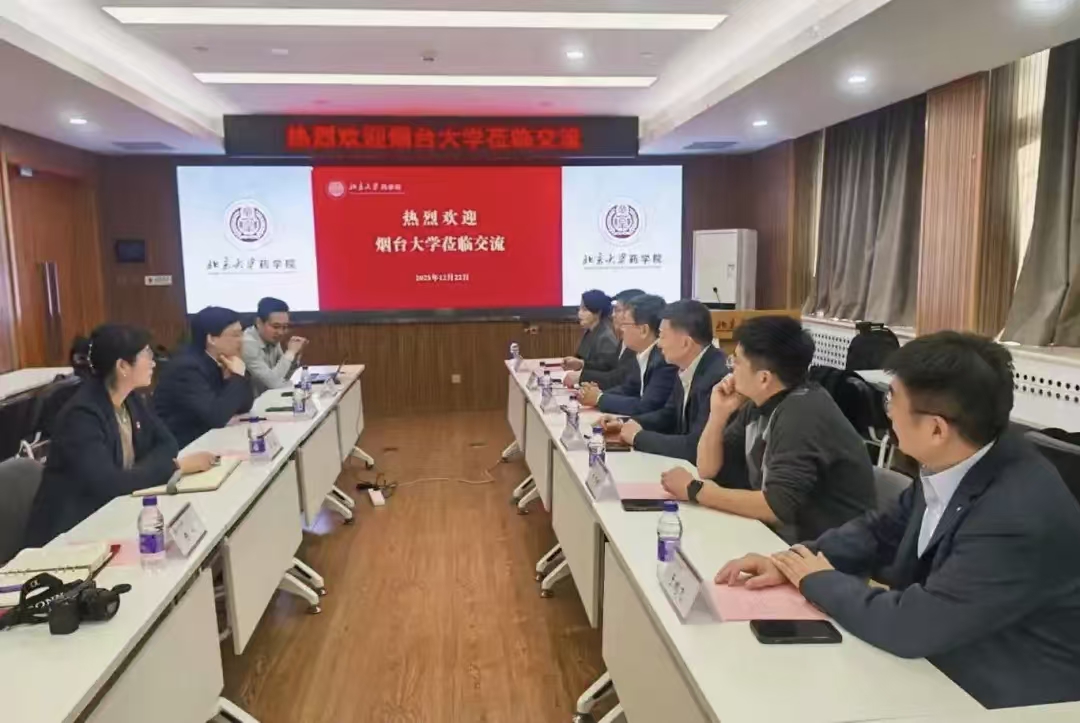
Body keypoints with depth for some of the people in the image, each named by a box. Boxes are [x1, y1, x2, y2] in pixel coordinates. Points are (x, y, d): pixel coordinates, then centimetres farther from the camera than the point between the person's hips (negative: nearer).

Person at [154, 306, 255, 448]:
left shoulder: (217, 361, 1)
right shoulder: (188, 367, -21)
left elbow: (245, 406, 4)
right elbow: (216, 418, -28)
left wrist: (236, 374, -10)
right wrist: (237, 377, -20)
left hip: (204, 439, 7)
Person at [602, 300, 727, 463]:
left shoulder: (717, 378, -26)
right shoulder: (688, 368, 1)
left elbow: (696, 447, -30)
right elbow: (669, 415, 15)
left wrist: (638, 436, -17)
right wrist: (624, 424, 1)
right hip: (684, 461, 7)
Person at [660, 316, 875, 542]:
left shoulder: (802, 413, -23)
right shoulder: (758, 404, 2)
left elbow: (778, 507, -30)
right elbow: (708, 468, 6)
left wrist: (695, 490, -20)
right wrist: (719, 412, -9)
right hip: (784, 535, 7)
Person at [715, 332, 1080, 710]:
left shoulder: (1020, 517, -32)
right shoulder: (948, 465, -7)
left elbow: (912, 626, -31)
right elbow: (880, 530, 6)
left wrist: (820, 580, -15)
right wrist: (792, 562, -9)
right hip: (944, 665, 6)